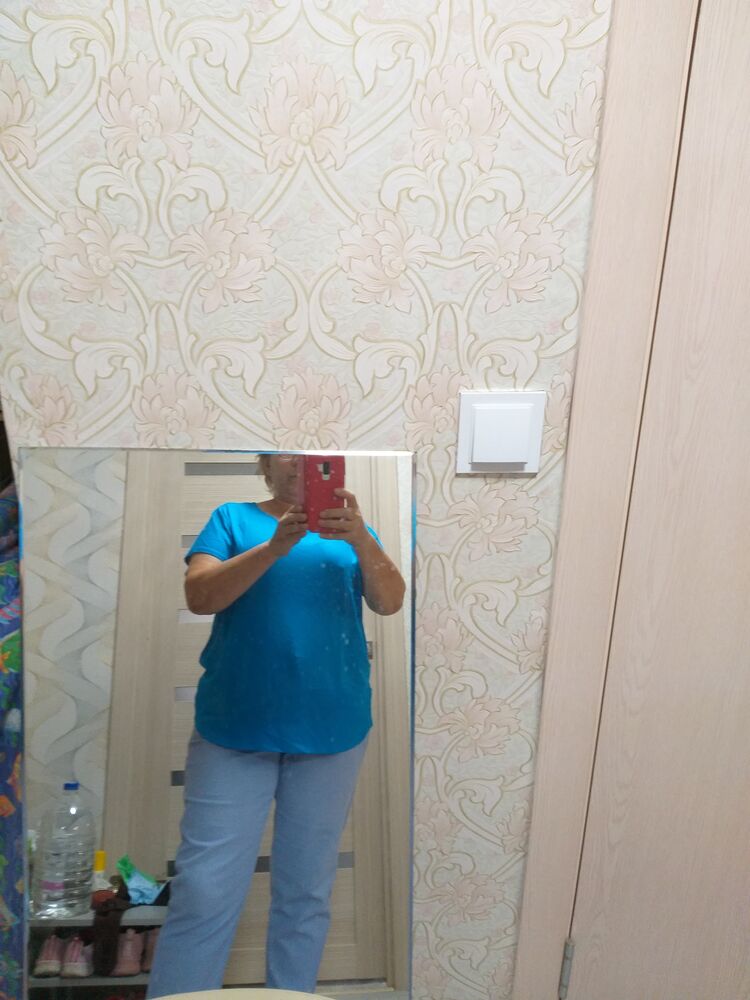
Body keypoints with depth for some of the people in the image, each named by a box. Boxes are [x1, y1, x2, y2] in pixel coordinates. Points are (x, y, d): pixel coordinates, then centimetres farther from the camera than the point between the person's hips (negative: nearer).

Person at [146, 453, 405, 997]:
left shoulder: (351, 530, 8)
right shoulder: (233, 518, 4)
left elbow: (390, 602, -5)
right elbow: (200, 596, -10)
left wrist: (360, 540, -24)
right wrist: (275, 547, -24)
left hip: (331, 730, 2)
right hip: (235, 727, -1)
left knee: (307, 890, 13)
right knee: (204, 891, -1)